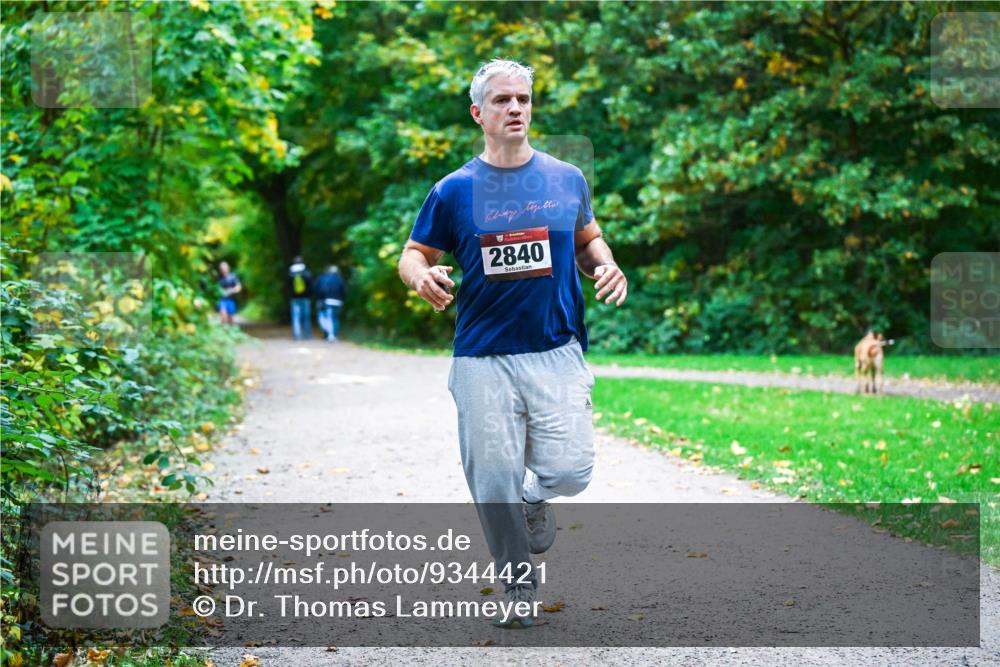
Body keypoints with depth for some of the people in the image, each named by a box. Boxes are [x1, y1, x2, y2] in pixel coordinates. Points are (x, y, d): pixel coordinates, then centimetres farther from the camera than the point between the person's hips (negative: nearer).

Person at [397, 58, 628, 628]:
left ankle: (536, 495, 27)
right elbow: (413, 256, 9)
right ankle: (519, 584, 20)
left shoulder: (568, 179, 8)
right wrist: (424, 276, -15)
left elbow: (588, 239, 22)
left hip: (557, 352, 1)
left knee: (569, 472, -10)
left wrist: (606, 267, -1)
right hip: (483, 360, -1)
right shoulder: (455, 191, 2)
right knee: (494, 484, 0)